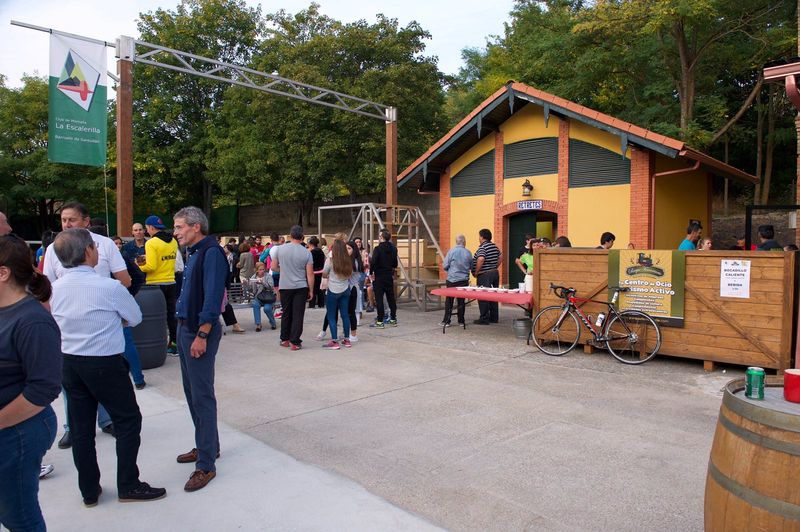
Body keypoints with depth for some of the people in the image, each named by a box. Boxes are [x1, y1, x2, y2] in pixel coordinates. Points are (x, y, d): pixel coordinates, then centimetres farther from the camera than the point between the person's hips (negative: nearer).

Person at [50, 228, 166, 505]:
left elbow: (57, 322, 17)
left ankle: (89, 490, 26)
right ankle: (128, 486, 14)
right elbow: (135, 318, -3)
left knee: (81, 428, 13)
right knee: (128, 421, 8)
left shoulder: (55, 288, 0)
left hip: (69, 363, 6)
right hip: (105, 364, -6)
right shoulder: (110, 287, -17)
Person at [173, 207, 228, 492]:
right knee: (192, 392, 17)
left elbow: (213, 297, -21)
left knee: (202, 396, -5)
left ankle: (206, 464, 4)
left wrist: (202, 335, -23)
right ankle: (207, 445, 32)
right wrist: (185, 328, 15)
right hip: (186, 329, 10)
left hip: (200, 332, -10)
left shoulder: (211, 253, -15)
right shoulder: (195, 253, 14)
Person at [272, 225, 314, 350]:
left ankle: (284, 339, 23)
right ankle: (295, 342, 3)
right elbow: (310, 274, -5)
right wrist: (311, 290, 4)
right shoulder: (306, 253, -6)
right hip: (301, 288, -2)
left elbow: (274, 267, 5)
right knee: (298, 315, 2)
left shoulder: (280, 248, -4)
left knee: (286, 314, 14)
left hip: (285, 287, 2)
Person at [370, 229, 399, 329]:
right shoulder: (393, 249, 5)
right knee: (391, 298, 13)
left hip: (379, 277, -6)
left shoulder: (378, 249, -14)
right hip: (390, 276, 6)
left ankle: (380, 321, -1)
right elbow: (395, 264, 10)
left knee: (379, 299, -2)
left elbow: (373, 262, -21)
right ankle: (393, 319, 21)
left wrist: (371, 273, -9)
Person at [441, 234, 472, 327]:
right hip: (464, 280, 2)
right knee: (461, 301, 10)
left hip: (452, 280, -2)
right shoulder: (468, 253, -2)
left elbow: (445, 266, -7)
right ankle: (461, 321, 15)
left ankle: (446, 321, 5)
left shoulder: (451, 251, -9)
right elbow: (471, 266, 8)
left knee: (449, 301, 4)